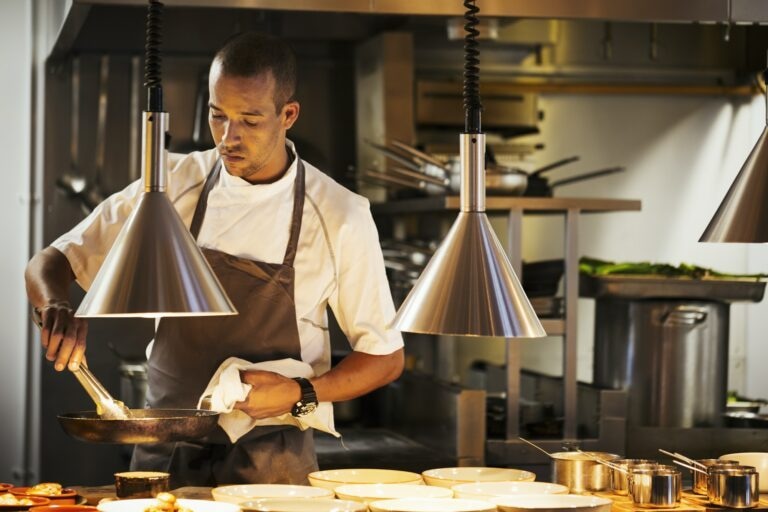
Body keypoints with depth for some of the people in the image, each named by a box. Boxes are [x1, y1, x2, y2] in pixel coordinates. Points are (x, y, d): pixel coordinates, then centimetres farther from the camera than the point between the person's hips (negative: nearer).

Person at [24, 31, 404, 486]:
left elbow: (385, 358, -2)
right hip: (163, 455, 2)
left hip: (271, 464, -2)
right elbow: (50, 264, 2)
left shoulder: (339, 216, -9)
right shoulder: (174, 187, -3)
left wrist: (301, 395, -18)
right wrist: (58, 308, -20)